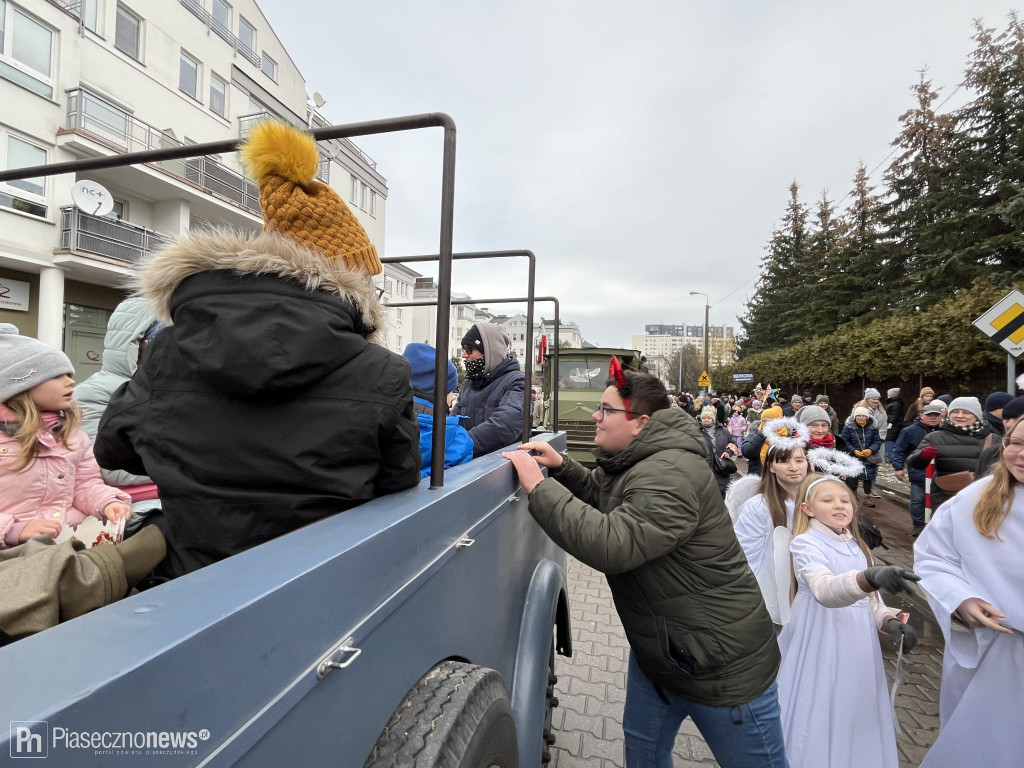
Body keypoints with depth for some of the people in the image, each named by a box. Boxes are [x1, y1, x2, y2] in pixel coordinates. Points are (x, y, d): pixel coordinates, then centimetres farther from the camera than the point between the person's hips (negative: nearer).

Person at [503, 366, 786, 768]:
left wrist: (539, 486, -33)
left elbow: (612, 544, -41)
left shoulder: (670, 475, -30)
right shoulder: (626, 464, 1)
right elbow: (596, 492, 19)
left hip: (723, 669, -9)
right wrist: (560, 465, -1)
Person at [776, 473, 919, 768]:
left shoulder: (855, 545, 7)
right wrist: (870, 577, -52)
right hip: (824, 643, -7)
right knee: (822, 715, 3)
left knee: (858, 714, 17)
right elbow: (825, 590, -36)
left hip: (858, 643, 7)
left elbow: (869, 598, 15)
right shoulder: (805, 544, -18)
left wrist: (889, 621, -5)